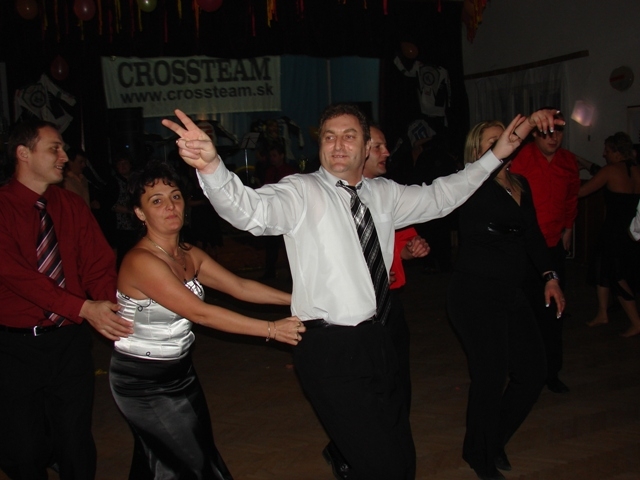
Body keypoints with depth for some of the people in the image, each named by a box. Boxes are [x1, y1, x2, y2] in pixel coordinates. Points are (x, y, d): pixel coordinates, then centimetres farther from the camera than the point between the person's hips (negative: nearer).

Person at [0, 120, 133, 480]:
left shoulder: (72, 206, 5)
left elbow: (98, 264, -1)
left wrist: (112, 310, -21)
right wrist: (85, 308, -30)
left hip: (69, 340, 3)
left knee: (76, 446, 11)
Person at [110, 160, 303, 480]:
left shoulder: (190, 255, 1)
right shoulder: (140, 261, -25)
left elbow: (239, 286, 0)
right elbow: (200, 313, -29)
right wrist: (272, 330, -28)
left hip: (179, 371, 7)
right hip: (143, 382, -7)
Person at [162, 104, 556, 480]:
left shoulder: (383, 194, 11)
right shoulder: (302, 193, -8)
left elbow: (439, 197, 22)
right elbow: (250, 209, -25)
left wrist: (495, 156, 20)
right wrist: (211, 166, -44)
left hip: (377, 342, 7)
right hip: (331, 352, -7)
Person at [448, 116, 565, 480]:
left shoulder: (521, 185, 10)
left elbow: (533, 234, 19)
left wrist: (549, 276, 11)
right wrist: (521, 133, -36)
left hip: (512, 294, 7)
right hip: (475, 296, -7)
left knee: (533, 373, 10)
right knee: (491, 378, -1)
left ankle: (495, 441, 34)